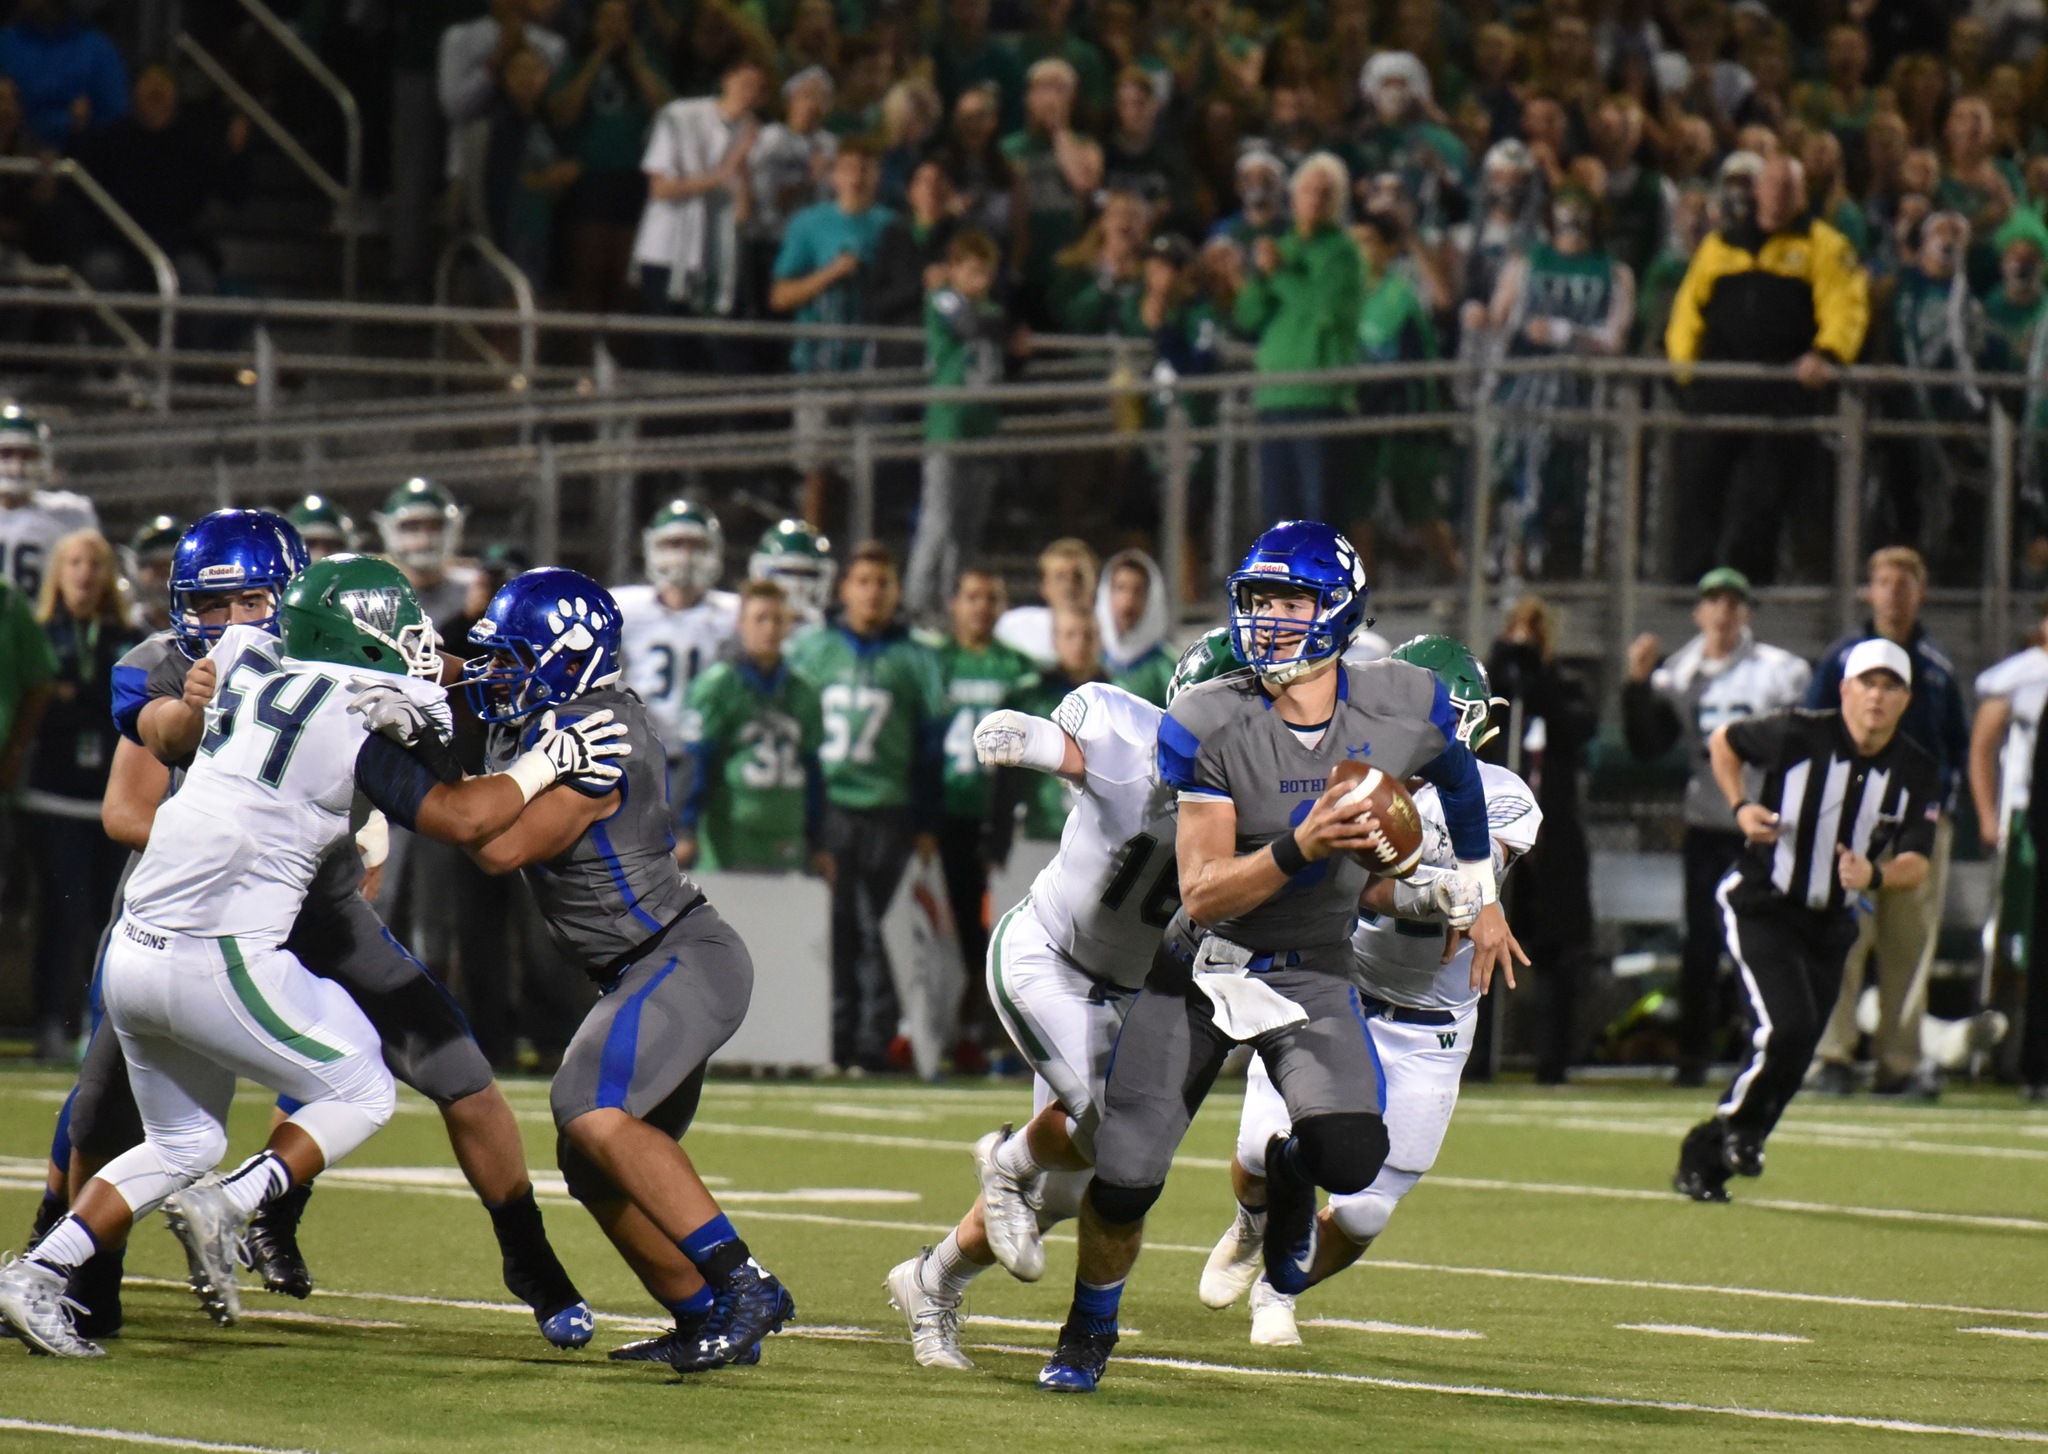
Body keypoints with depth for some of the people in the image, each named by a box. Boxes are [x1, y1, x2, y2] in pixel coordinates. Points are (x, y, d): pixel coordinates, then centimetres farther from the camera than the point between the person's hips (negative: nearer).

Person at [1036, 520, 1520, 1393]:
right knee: (1123, 1183, -4)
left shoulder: (1405, 709, -11)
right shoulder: (1210, 727, -17)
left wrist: (1481, 898, 24)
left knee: (1351, 1158, -26)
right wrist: (1300, 848, -34)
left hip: (1312, 973, 1)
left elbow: (1457, 780, 14)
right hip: (1203, 963, 0)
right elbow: (1202, 896, -19)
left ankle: (1288, 1176, 14)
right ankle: (1090, 1329, 29)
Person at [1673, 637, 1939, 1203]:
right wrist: (1741, 807, -12)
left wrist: (1874, 876, -32)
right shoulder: (1798, 735, -15)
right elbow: (1723, 741, 3)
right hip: (1761, 907, -5)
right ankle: (1737, 1126, 3)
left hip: (1828, 924, 5)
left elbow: (1915, 869, -11)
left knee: (1793, 1056, 5)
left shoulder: (1917, 774, -7)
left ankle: (1705, 1159, 21)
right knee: (1788, 1028, -22)